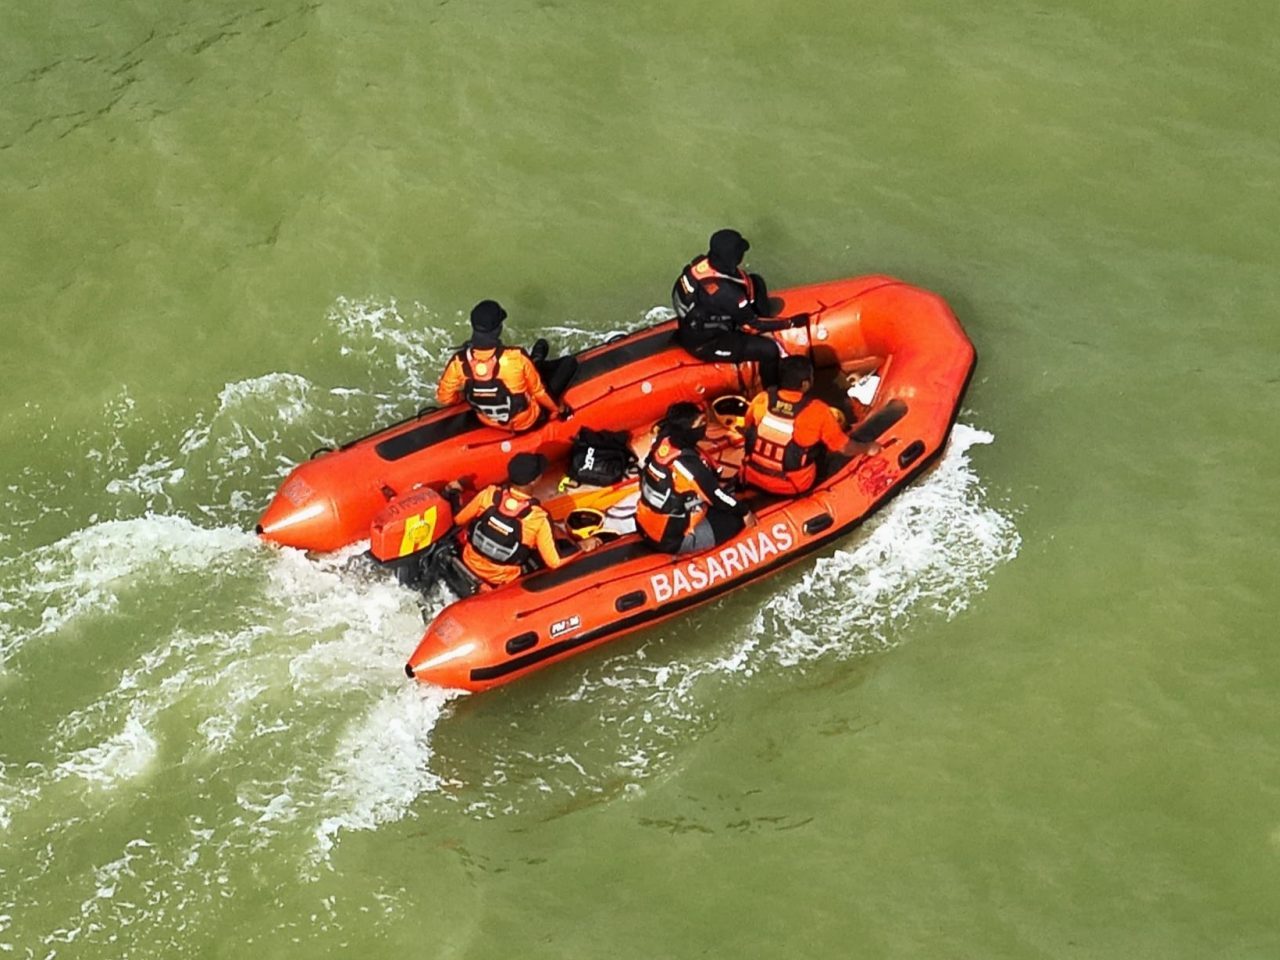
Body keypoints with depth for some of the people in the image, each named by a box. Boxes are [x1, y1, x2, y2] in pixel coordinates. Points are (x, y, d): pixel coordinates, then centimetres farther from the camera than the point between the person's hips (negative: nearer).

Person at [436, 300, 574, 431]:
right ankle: (536, 366, 38)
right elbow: (539, 392, -18)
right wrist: (558, 409, 1)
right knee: (569, 362, 11)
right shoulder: (516, 358, -34)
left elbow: (444, 398, -9)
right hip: (526, 422, -4)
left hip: (488, 422, 4)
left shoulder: (459, 362, -26)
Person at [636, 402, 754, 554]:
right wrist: (745, 512, -1)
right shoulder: (689, 464, -29)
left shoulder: (663, 443, -7)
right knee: (735, 521, 0)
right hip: (672, 539, -8)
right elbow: (717, 496, -15)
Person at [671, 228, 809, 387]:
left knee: (756, 282, 8)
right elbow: (751, 325, -22)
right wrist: (791, 322, -14)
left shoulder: (702, 262, -15)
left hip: (695, 325, 9)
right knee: (769, 350, -14)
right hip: (704, 344, -9)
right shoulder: (724, 292, -37)